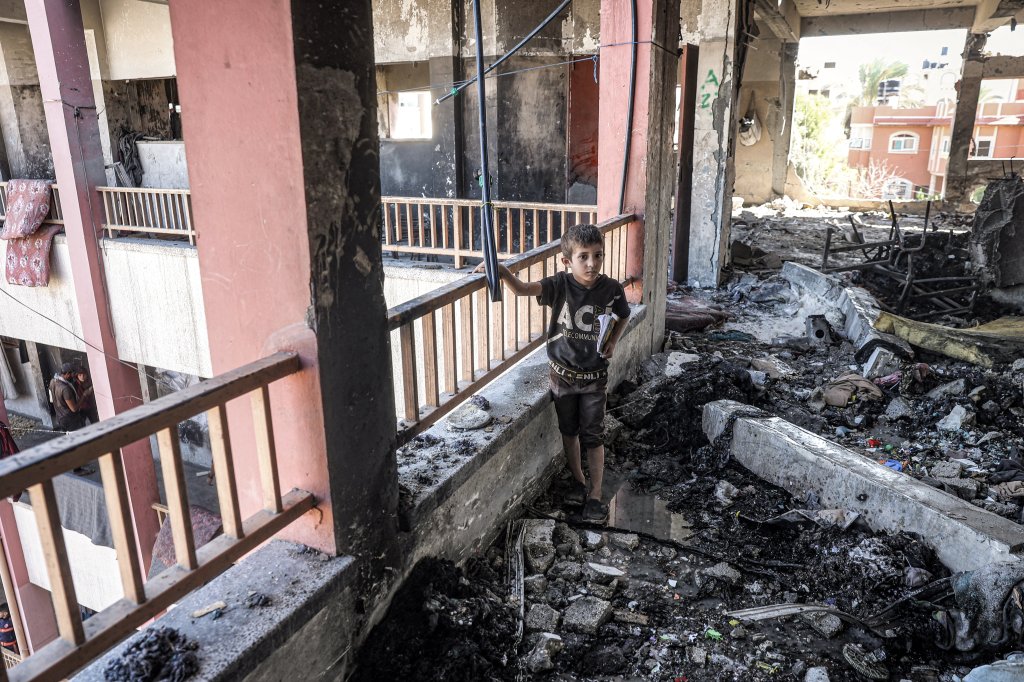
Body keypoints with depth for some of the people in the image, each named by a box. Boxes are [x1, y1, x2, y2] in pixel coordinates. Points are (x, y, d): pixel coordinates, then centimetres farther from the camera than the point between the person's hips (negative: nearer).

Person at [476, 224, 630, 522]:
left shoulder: (612, 289, -12)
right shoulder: (560, 284, -16)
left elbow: (623, 317, 9)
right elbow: (523, 289, -30)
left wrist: (613, 341, -7)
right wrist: (502, 271, -48)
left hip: (594, 376, -1)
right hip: (562, 372, 1)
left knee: (592, 435, 6)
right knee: (569, 430, 17)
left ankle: (595, 494, 21)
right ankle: (578, 481, 38)